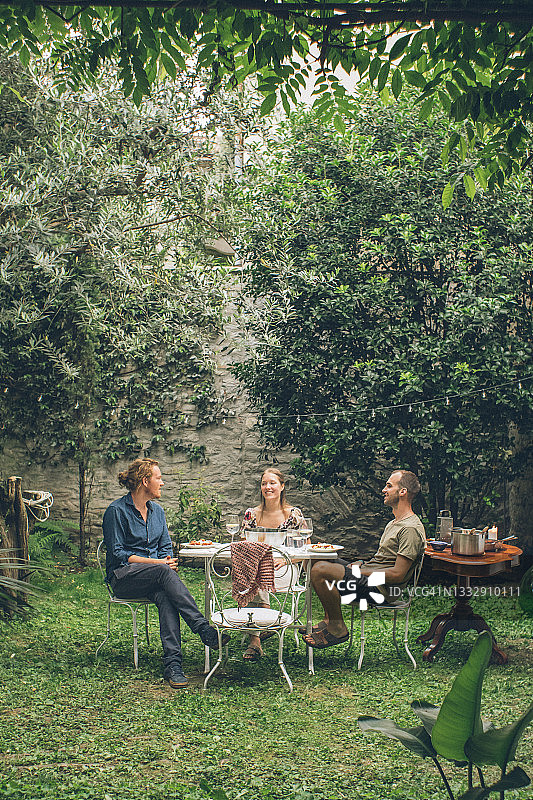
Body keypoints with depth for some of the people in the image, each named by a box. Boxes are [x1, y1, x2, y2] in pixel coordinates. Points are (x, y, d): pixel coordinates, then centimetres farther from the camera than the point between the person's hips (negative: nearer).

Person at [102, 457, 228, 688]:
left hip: (154, 578, 5)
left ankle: (172, 662, -40)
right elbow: (117, 553, -10)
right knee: (164, 572, -35)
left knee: (165, 596, -32)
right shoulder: (117, 511, -6)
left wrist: (168, 560, -9)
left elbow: (166, 546, 17)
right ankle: (203, 628, -40)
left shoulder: (157, 511, 14)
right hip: (122, 577, -5)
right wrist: (157, 562, -18)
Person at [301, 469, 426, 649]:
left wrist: (360, 571, -14)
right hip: (366, 575, 11)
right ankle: (329, 621, 7)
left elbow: (398, 574, -21)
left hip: (380, 588, -11)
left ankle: (338, 629, -11)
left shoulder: (411, 529, -16)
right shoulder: (394, 523, 18)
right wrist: (363, 564, 5)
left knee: (320, 571, -24)